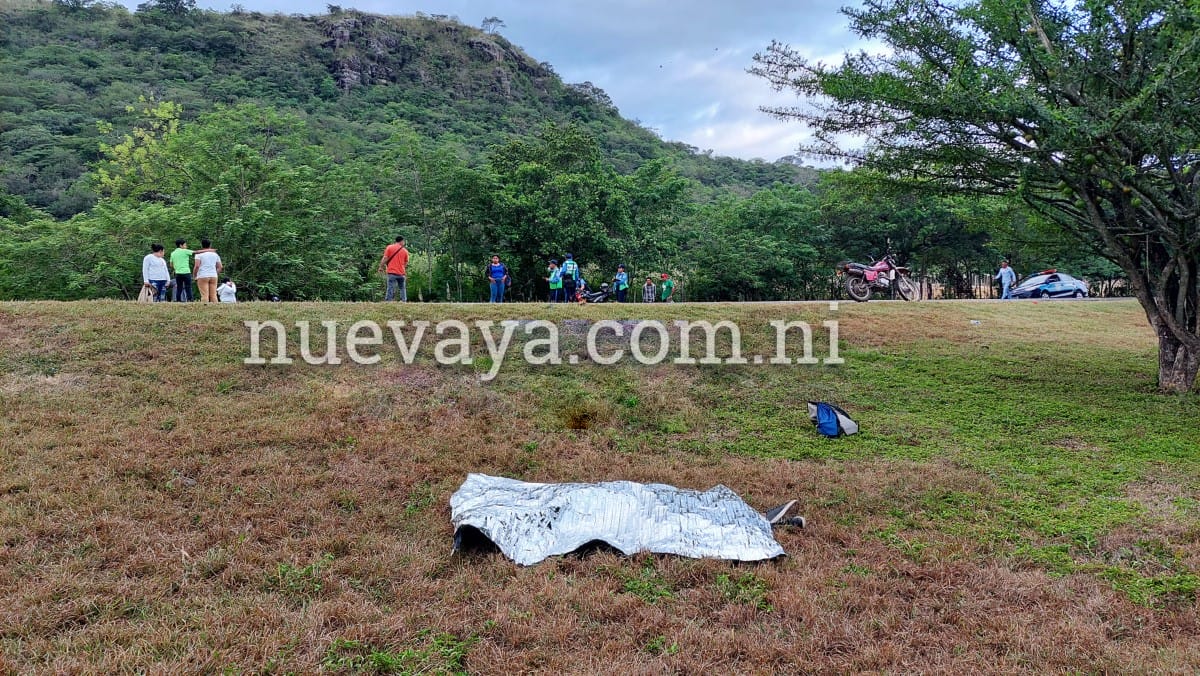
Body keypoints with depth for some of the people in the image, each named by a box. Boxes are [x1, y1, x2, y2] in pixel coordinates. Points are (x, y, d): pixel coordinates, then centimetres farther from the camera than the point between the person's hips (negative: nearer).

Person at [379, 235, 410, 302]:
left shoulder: (389, 247, 2)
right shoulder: (405, 251, 8)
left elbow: (385, 258, -4)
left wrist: (381, 267, 3)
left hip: (392, 272, -2)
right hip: (401, 273, 2)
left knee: (390, 288, -6)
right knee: (403, 288, 13)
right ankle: (404, 301, 7)